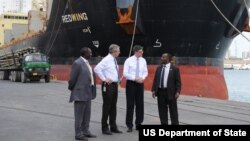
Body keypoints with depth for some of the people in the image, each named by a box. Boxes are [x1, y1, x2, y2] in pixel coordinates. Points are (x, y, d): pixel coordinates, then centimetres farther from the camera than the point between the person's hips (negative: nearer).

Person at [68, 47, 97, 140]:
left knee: (87, 114, 15)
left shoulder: (86, 63, 13)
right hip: (80, 93, -9)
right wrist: (71, 88, 0)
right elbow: (72, 78, -12)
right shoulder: (77, 63, -15)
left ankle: (85, 131, 26)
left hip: (88, 93, 9)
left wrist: (91, 91, 15)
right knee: (79, 115, -1)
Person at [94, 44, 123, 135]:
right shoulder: (106, 60, -14)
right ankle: (105, 128, 8)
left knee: (113, 106, 13)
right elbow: (97, 69, -23)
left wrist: (118, 79, 14)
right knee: (106, 106, -2)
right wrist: (104, 78, -19)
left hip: (115, 85, 9)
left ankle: (113, 127, 22)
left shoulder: (114, 60, 13)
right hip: (108, 85, -8)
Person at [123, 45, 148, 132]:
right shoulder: (128, 60, -8)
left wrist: (142, 77, -10)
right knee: (130, 104, -1)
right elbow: (125, 73, -10)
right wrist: (135, 78, -18)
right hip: (131, 83, -4)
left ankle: (138, 124, 20)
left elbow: (145, 72, 11)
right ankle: (129, 125, 7)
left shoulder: (143, 60, 4)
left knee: (140, 104, 8)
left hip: (140, 83, 4)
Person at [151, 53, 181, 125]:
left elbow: (178, 81, -4)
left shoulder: (174, 69, -3)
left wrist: (178, 91, -15)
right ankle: (164, 124, 20)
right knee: (162, 110, 9)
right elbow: (155, 80, 12)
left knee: (173, 110, 2)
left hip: (170, 92, -5)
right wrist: (153, 90, 3)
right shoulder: (159, 68, 11)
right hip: (160, 92, 5)